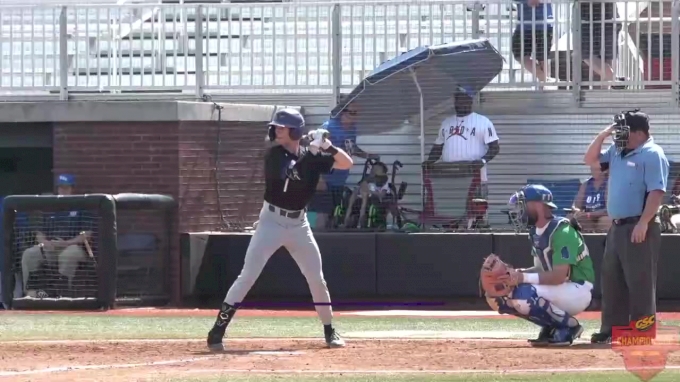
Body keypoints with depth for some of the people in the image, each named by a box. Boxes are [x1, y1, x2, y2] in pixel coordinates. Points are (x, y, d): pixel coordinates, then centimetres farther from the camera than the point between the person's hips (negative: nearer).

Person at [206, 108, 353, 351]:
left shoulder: (312, 156, 3)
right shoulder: (275, 155, -8)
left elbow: (347, 164, 1)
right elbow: (287, 178, -26)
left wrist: (328, 147, -16)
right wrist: (312, 151, -27)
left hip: (299, 223, 4)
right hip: (272, 221, -4)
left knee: (317, 279, 6)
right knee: (247, 276, -10)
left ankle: (330, 332, 21)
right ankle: (218, 330, -11)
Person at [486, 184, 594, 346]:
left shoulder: (561, 232, -20)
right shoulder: (536, 232, 8)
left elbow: (560, 276, -28)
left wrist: (523, 277, -32)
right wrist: (515, 273, -7)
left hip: (578, 291, -9)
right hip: (557, 289, 9)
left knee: (524, 295, -33)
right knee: (498, 297, -4)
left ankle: (569, 326, -11)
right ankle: (551, 327, 5)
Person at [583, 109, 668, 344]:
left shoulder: (652, 155, -11)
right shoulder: (617, 152, 16)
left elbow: (656, 191, -18)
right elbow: (590, 160, 24)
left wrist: (643, 223, -25)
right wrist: (602, 136, 9)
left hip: (638, 228, -9)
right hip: (617, 226, 9)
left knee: (640, 281, -8)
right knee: (612, 280, 11)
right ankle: (612, 329, 17)